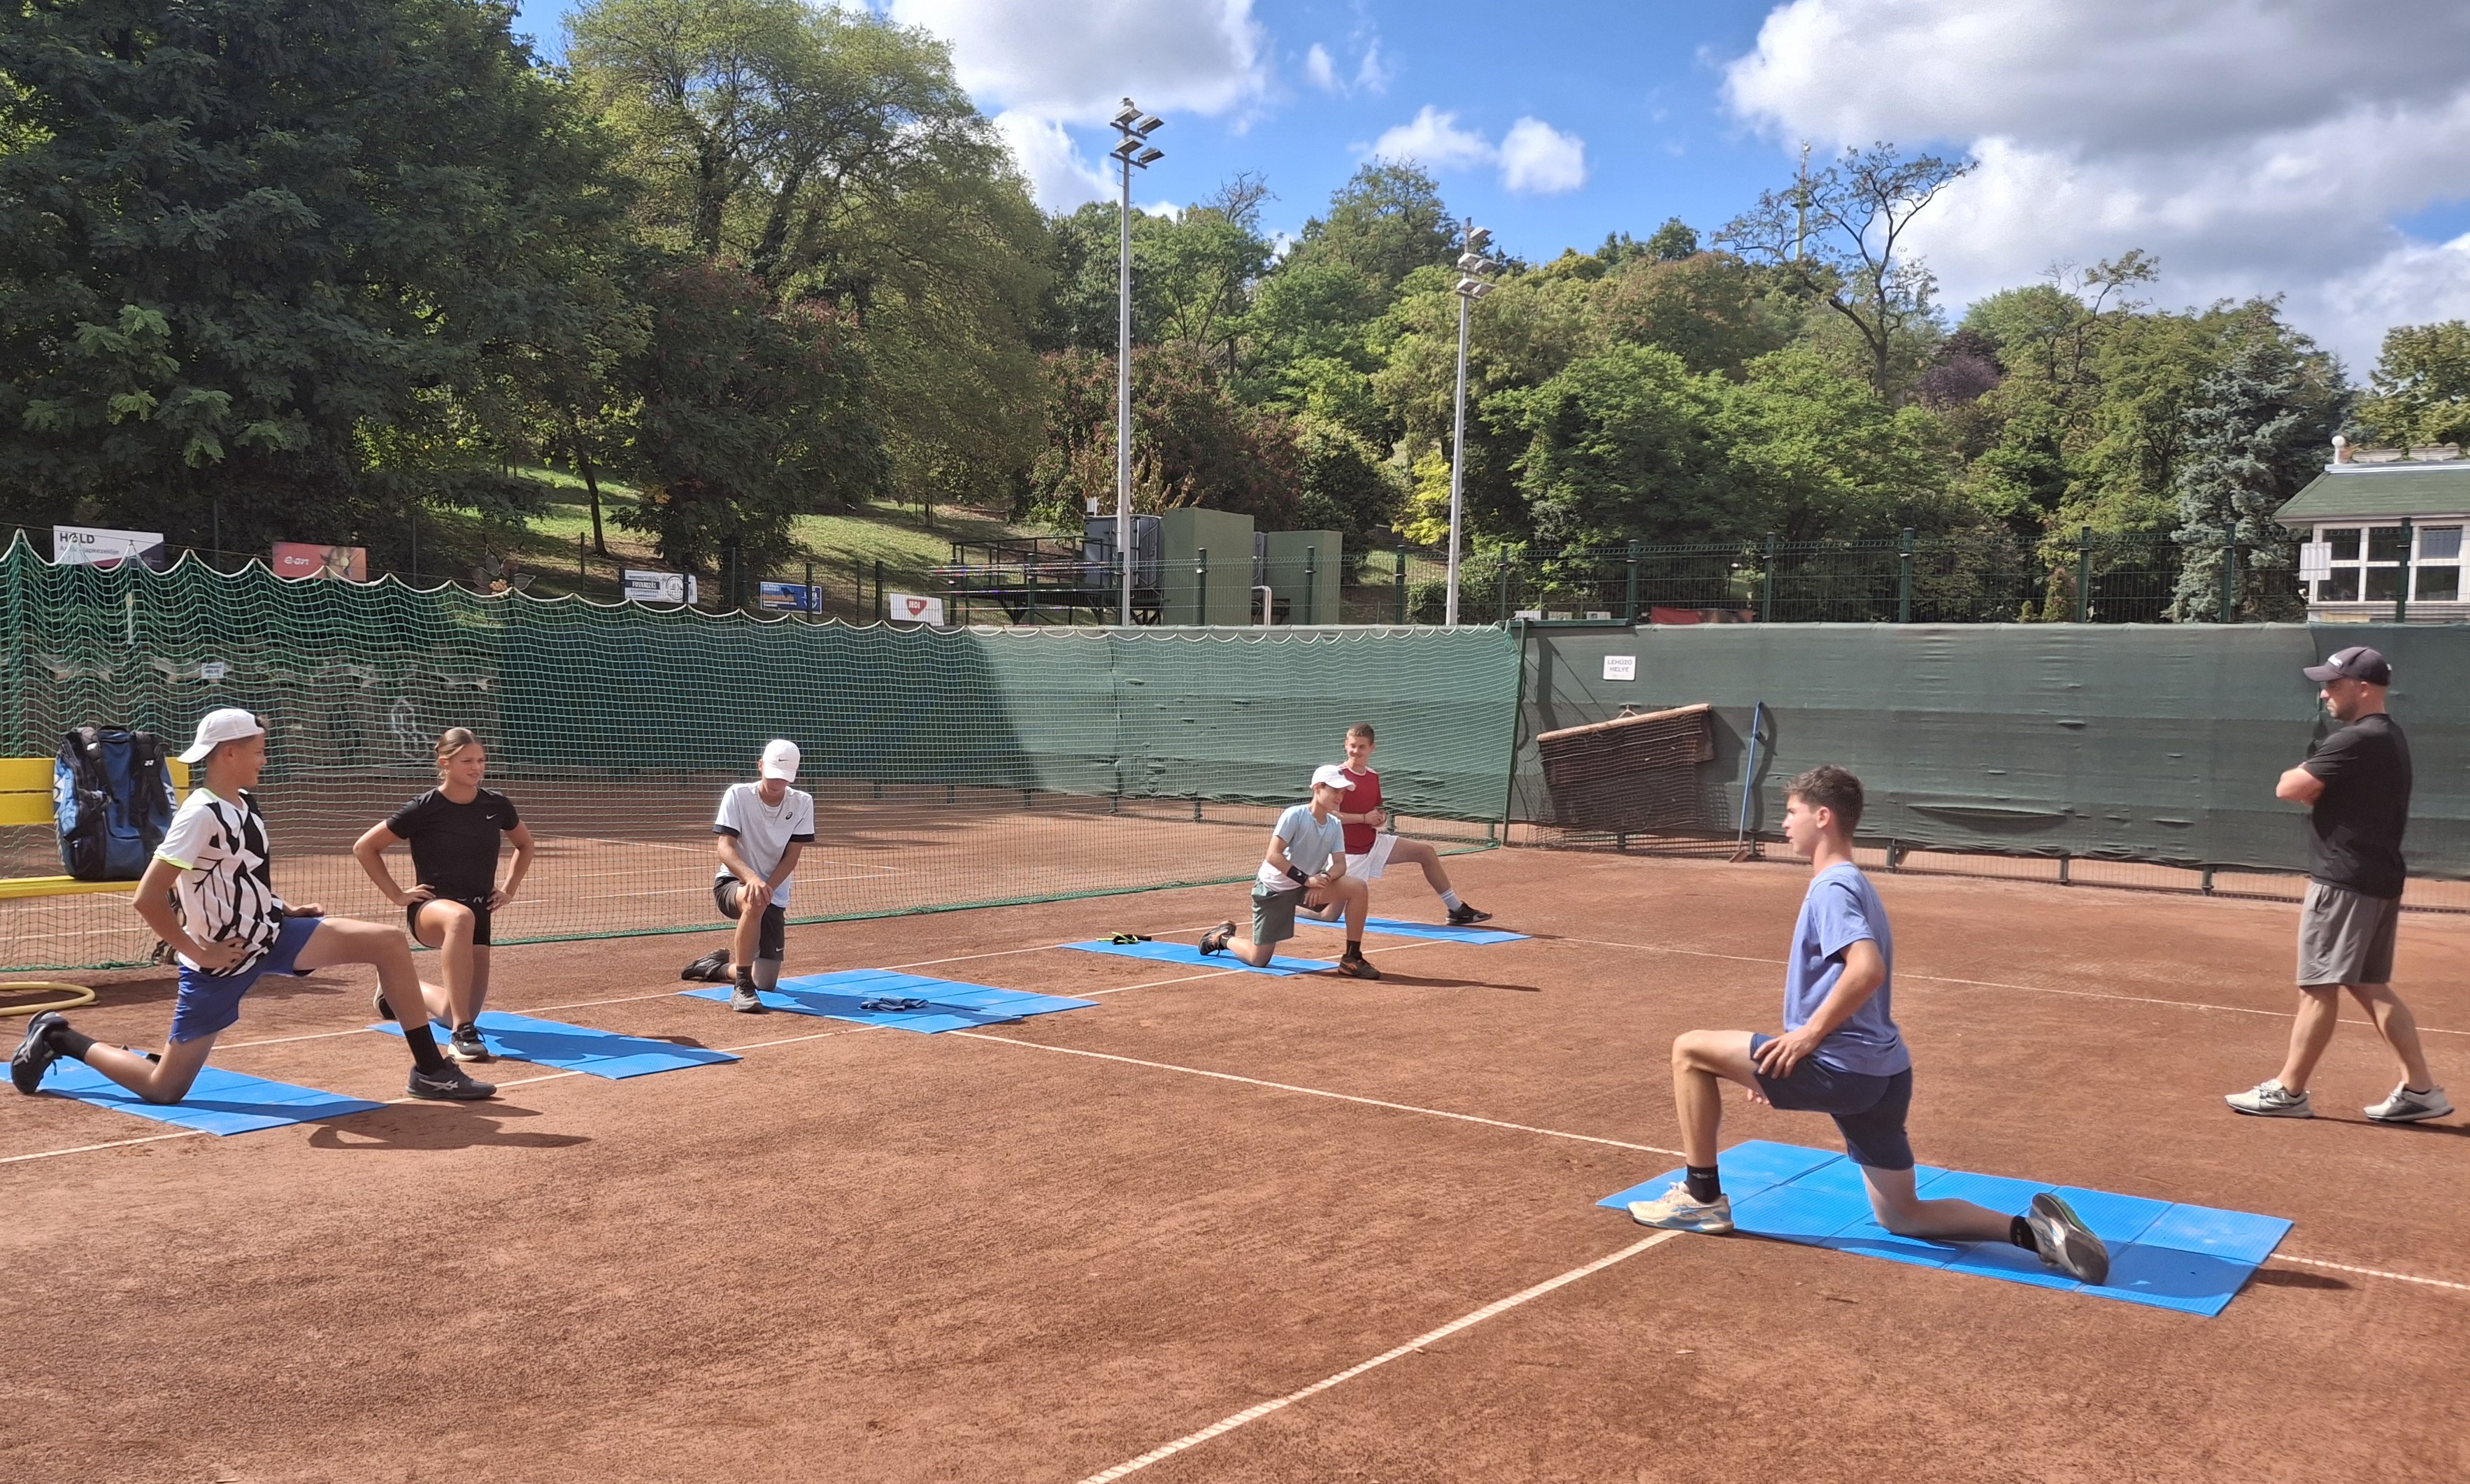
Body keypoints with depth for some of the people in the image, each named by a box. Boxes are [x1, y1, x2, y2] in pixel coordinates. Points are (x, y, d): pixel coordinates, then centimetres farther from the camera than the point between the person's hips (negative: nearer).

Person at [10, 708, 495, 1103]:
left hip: (273, 933, 7)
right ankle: (59, 1038, 26)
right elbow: (148, 898, -27)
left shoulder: (245, 803, 5)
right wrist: (198, 953, -21)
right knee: (163, 1088, 1)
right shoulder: (201, 814, -22)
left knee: (390, 942, -8)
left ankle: (430, 1071, -3)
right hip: (224, 957, -7)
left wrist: (283, 912, 11)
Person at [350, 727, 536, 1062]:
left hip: (479, 911, 5)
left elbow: (525, 844, 21)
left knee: (463, 1014, 4)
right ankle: (461, 1035, -41)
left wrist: (509, 889, 11)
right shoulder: (424, 808, -10)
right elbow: (364, 847, -2)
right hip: (430, 908, -5)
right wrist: (397, 895, -6)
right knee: (461, 917, -43)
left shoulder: (496, 805, 1)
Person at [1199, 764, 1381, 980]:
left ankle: (1352, 960, -9)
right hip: (1273, 888, -6)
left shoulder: (1335, 826, 0)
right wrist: (1306, 879, -30)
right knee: (1258, 960, -4)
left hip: (1308, 885, 6)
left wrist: (1323, 880, -26)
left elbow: (1340, 864, -5)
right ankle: (1223, 937, 29)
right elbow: (1273, 856, -25)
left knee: (1359, 887, -17)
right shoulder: (1295, 815, -20)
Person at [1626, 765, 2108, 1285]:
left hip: (1842, 1067, -10)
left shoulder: (1832, 887, -12)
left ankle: (1702, 1197, 5)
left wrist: (1809, 1033, -21)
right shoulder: (1853, 885, 19)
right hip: (1880, 1073, 10)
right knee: (1901, 1217, 17)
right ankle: (2031, 1229, 3)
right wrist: (1785, 1063, 23)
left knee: (1690, 1050, -2)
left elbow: (1867, 970, -29)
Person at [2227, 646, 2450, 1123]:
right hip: (2381, 881, 10)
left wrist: (2297, 775, 3)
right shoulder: (2391, 738, 15)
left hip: (2344, 882, -10)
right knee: (2371, 986, 15)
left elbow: (2288, 789, -19)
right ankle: (2420, 1089, 14)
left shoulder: (2354, 741, -17)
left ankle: (2287, 1091, 2)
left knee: (2319, 987, -4)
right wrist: (2317, 789, 2)